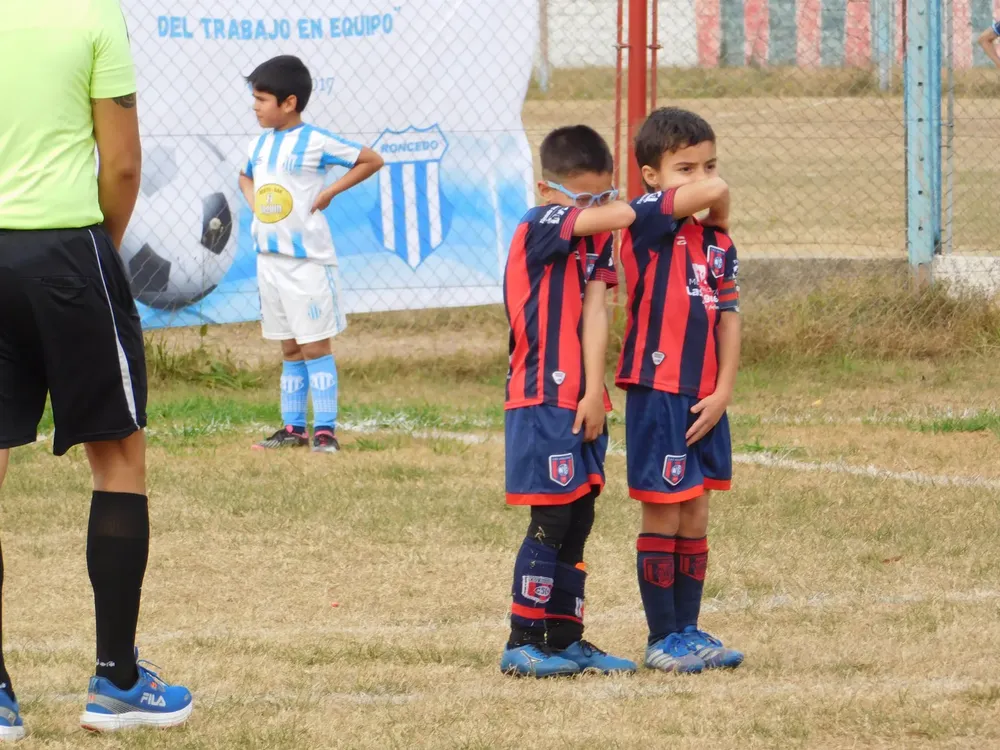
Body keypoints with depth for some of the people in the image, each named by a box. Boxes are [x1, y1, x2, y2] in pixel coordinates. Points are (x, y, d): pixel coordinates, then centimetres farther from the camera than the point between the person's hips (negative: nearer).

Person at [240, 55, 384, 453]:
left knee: (315, 346, -5)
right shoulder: (259, 144, 10)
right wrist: (253, 201, 10)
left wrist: (328, 193, -11)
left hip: (307, 260, -7)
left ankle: (325, 430, -3)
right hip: (269, 258, 7)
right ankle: (293, 428, 17)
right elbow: (245, 176, 32)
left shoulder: (315, 142, -12)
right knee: (290, 350, 12)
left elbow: (372, 160, -9)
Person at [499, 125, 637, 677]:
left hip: (583, 403, 7)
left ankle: (565, 639, 17)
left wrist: (595, 392, -13)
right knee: (552, 520, -7)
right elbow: (619, 216, -25)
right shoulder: (540, 227, -10)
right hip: (543, 402, -7)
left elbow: (595, 311, -3)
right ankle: (523, 642, 0)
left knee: (578, 520, 10)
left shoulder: (595, 241, 11)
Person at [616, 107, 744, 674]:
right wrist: (720, 212, -2)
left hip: (704, 399, 7)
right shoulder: (648, 220, -10)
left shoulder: (717, 243, 10)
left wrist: (722, 392, -3)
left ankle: (688, 631, 21)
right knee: (663, 516, -1)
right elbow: (712, 192, -25)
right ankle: (662, 639, 6)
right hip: (657, 393, -7)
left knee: (695, 518, 12)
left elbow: (729, 318, 7)